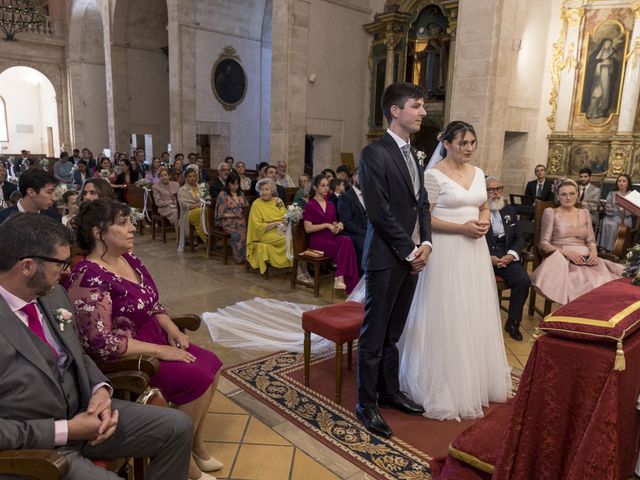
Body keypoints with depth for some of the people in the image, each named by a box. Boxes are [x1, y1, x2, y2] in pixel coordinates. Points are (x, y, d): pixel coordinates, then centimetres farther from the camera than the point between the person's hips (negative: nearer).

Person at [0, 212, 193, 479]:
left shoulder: (53, 293, 0)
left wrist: (100, 388, -6)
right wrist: (65, 431, -20)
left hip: (83, 412, 7)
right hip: (32, 449, -7)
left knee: (178, 426, 0)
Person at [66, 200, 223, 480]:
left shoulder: (128, 258, 3)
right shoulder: (89, 278, -24)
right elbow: (101, 344, -28)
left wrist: (171, 330, -4)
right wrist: (160, 350, -24)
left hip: (154, 338, 9)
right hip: (125, 358, -8)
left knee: (210, 364, -2)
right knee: (198, 379, -18)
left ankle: (196, 445, 17)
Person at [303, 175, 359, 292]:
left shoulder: (331, 205, 19)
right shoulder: (310, 206, 0)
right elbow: (308, 228, -9)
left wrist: (338, 225, 1)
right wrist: (326, 225, -15)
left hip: (331, 237, 5)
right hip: (317, 240, -5)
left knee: (346, 240, -30)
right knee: (346, 247, -28)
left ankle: (340, 278, -32)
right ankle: (351, 286, -26)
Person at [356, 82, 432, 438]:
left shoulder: (411, 155, 15)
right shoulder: (374, 153, -12)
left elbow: (422, 204, 15)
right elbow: (379, 212, -17)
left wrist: (425, 243, 0)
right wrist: (409, 251, -12)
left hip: (411, 257, 8)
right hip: (386, 258, -8)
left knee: (394, 332, 17)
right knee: (373, 336, 3)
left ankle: (389, 391, 32)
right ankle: (366, 404, 17)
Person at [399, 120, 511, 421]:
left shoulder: (478, 173, 11)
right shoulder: (434, 175, -9)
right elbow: (424, 218, -12)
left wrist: (485, 222, -2)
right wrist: (462, 228, -18)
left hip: (475, 252, 7)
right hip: (446, 252, -7)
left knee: (475, 316, 14)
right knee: (446, 318, 0)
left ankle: (477, 380, 32)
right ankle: (446, 386, 15)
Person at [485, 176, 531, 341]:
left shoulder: (510, 210, 17)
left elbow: (519, 237, 13)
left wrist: (511, 255, -7)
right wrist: (488, 257, -17)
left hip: (507, 255, 4)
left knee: (523, 280, -21)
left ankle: (512, 322, -2)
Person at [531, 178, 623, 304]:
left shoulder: (584, 213, 20)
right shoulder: (551, 212, 6)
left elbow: (591, 241, 16)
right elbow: (544, 244, -1)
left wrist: (594, 252, -8)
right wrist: (566, 252, -17)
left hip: (585, 258, 5)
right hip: (561, 259, -4)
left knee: (604, 281, -28)